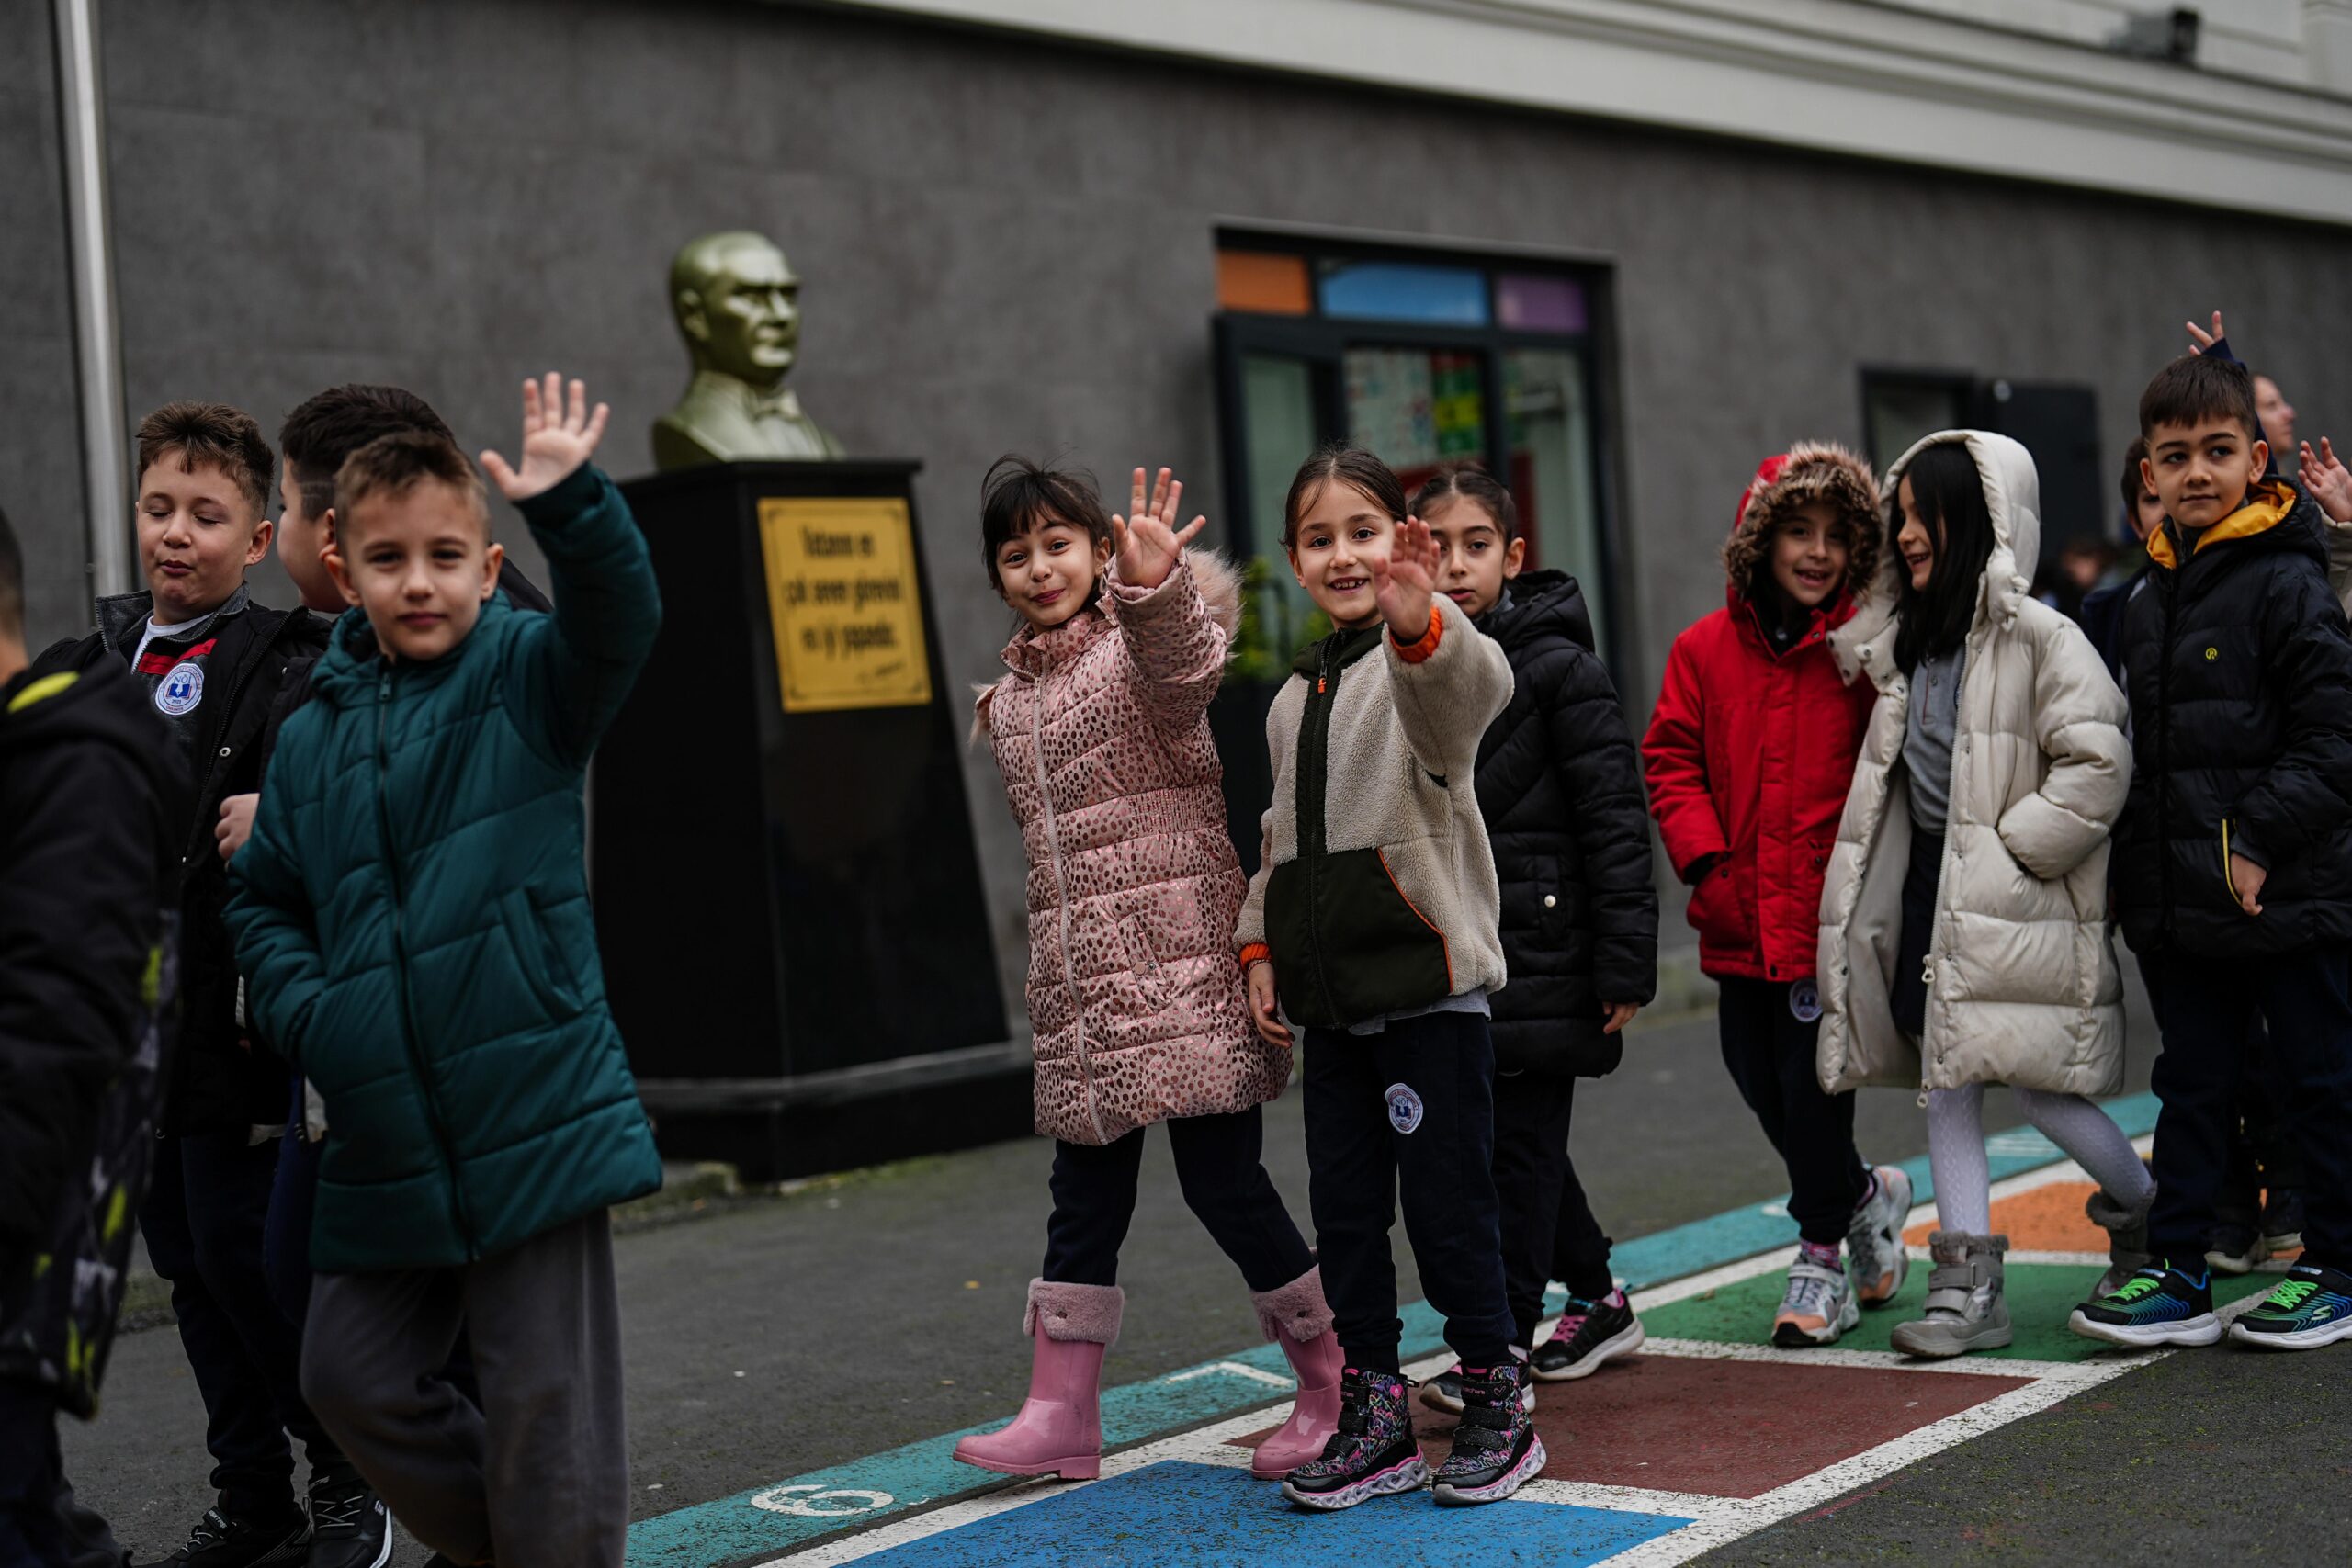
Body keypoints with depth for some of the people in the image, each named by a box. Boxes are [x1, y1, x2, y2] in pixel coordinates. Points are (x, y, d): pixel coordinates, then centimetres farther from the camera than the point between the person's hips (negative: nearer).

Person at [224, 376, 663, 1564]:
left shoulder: (527, 679, -2)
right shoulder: (311, 736, 9)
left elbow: (618, 621, -22)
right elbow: (263, 901, 17)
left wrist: (570, 506, -39)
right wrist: (309, 1011, 0)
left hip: (532, 1115, -5)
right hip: (383, 1140, 5)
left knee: (544, 1404, 2)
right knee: (352, 1378, 13)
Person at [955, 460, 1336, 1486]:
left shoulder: (1143, 640, -4)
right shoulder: (1010, 699, 16)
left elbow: (1186, 666, -30)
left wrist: (1154, 583, -50)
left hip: (1182, 969, -6)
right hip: (1080, 987, 7)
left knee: (1224, 1179, -4)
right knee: (1084, 1196, 8)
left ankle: (1340, 1388, 11)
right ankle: (1061, 1416, 13)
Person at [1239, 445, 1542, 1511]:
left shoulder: (1427, 660, -7)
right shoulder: (1297, 696, 17)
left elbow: (1471, 692, -33)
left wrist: (1419, 625, -54)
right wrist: (1260, 943, 14)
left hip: (1428, 983, -7)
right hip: (1329, 995, 7)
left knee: (1448, 1205, -1)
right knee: (1343, 1212, 9)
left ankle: (1497, 1411, 14)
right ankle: (1375, 1419, 19)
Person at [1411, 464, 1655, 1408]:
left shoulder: (1560, 670, -9)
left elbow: (1615, 823, -11)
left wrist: (1624, 966, -15)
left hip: (1544, 952, -7)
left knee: (1520, 1143, -4)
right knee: (1516, 1141, 14)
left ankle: (1503, 1347, 1)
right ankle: (1598, 1302, 31)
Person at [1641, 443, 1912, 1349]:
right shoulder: (1705, 650, 4)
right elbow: (1670, 759, 4)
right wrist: (1706, 859, -7)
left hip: (1833, 915, -4)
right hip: (1740, 921, 4)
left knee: (1812, 1080, -2)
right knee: (1760, 1079, 12)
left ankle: (1822, 1252, 17)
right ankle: (1867, 1195, 36)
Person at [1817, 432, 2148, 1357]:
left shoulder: (2037, 637, -12)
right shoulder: (1908, 640, 14)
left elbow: (2096, 765, -18)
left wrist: (2012, 850, -17)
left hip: (2012, 898, -8)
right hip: (1930, 880, 8)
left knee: (2031, 1081, -5)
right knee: (1945, 1079, 5)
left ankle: (2159, 1218, 21)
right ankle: (1967, 1284, 9)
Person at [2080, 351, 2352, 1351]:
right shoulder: (2146, 604, 11)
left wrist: (2260, 837, -20)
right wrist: (2140, 880, 13)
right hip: (2188, 909, 7)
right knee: (2191, 1085, 10)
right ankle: (2176, 1274, 16)